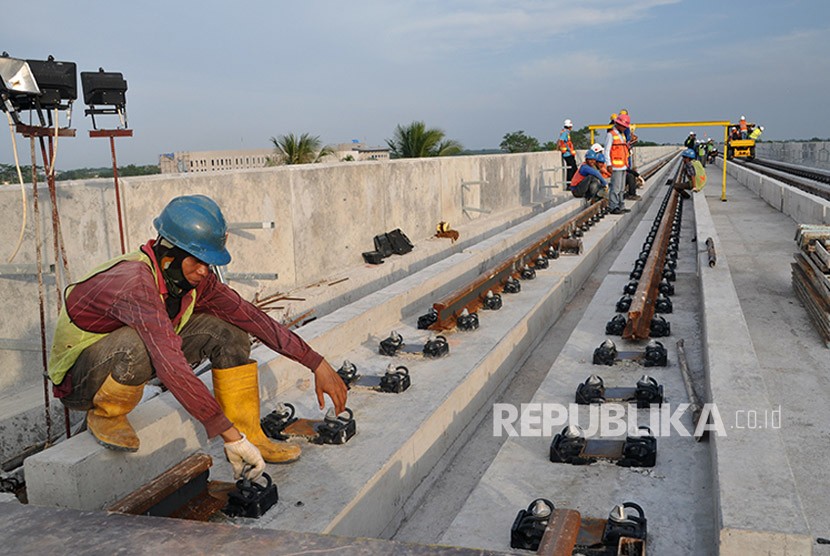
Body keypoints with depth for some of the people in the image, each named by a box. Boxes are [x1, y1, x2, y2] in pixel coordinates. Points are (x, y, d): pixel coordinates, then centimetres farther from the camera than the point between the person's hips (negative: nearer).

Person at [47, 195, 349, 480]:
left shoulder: (194, 279, -11)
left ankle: (251, 437, -4)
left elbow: (252, 317, -7)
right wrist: (230, 434, -45)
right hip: (78, 380, -7)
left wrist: (318, 364, -10)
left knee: (226, 330, -7)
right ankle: (103, 415, -9)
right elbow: (173, 369, -45)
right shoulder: (137, 285, -36)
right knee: (137, 345, -41)